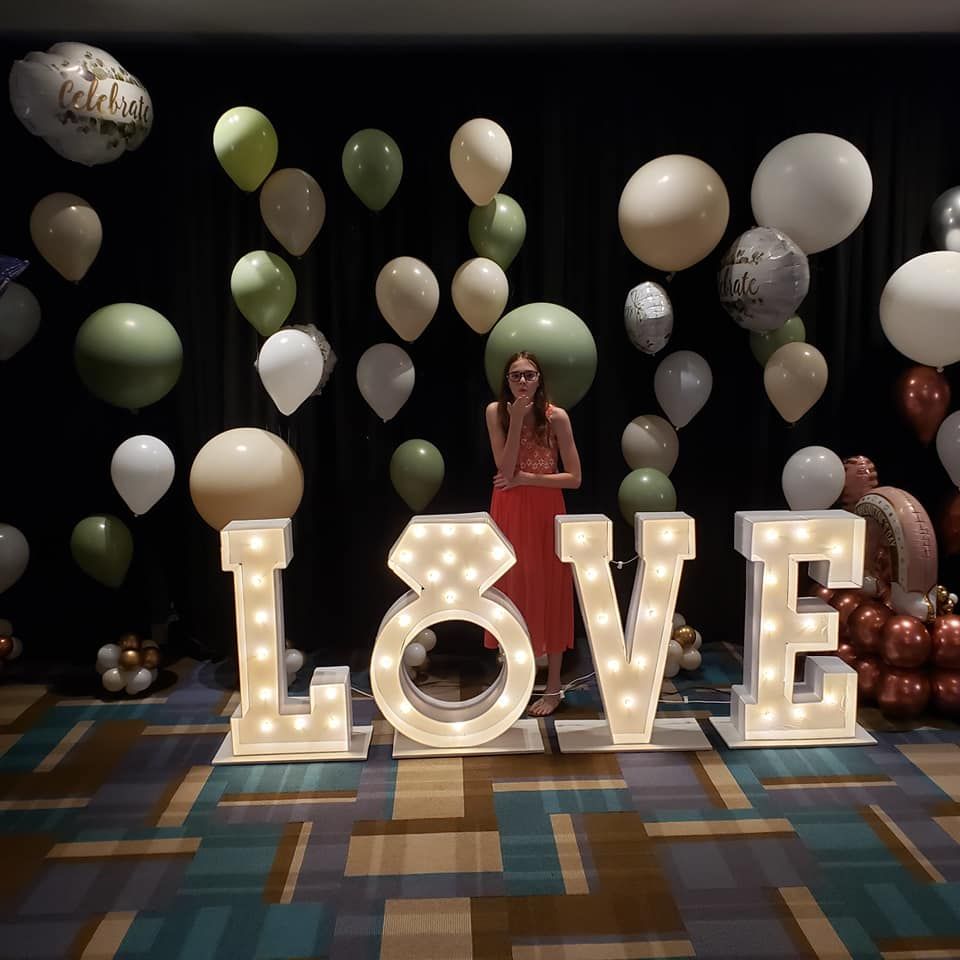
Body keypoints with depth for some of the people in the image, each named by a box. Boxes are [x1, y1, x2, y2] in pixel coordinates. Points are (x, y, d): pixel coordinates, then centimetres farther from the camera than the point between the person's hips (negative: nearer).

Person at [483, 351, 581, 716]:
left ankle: (553, 687, 17)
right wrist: (516, 420, -19)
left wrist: (527, 478, -15)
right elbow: (505, 469, -13)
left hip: (545, 514, -2)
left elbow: (574, 478, -9)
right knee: (511, 592, 10)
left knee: (548, 594, 4)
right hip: (509, 514, 2)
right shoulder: (495, 412, -3)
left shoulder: (556, 417, -9)